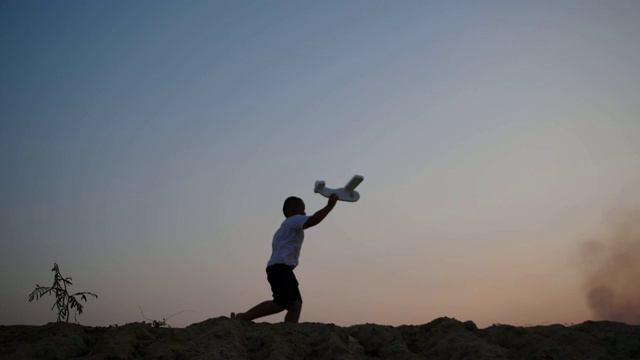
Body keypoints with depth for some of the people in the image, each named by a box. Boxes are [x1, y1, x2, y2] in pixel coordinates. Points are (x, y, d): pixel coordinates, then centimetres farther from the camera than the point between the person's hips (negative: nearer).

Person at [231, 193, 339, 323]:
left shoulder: (284, 228, 32)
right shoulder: (294, 220, 2)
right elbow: (314, 220, -16)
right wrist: (330, 205, -10)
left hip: (279, 268, 10)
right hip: (281, 268, -10)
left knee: (295, 304, -3)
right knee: (281, 304, -18)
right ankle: (242, 317, -15)